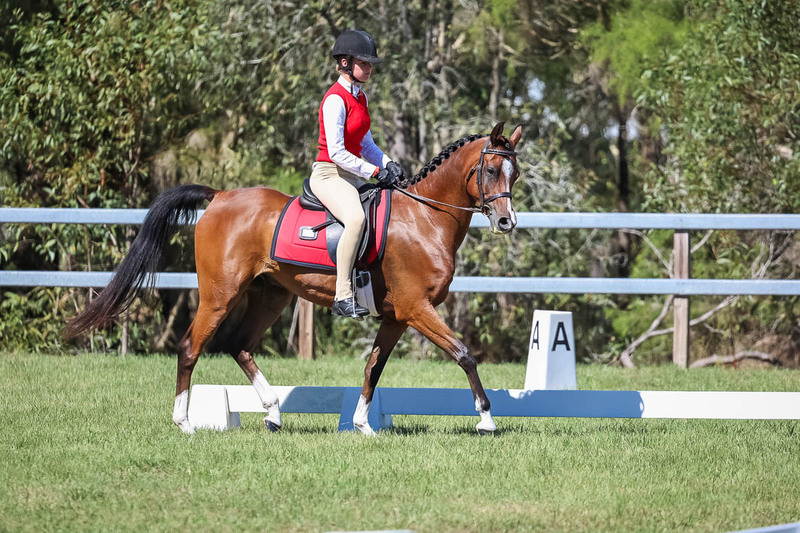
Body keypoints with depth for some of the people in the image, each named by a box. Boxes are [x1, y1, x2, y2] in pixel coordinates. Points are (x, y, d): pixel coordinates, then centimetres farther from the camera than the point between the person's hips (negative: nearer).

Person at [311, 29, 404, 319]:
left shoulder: (359, 97, 14)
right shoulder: (335, 99, -14)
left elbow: (366, 144, 20)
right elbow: (336, 152, -20)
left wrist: (388, 164, 1)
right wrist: (375, 172, -17)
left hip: (353, 175, 10)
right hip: (329, 174, -10)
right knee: (356, 218, -35)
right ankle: (343, 296, -36)